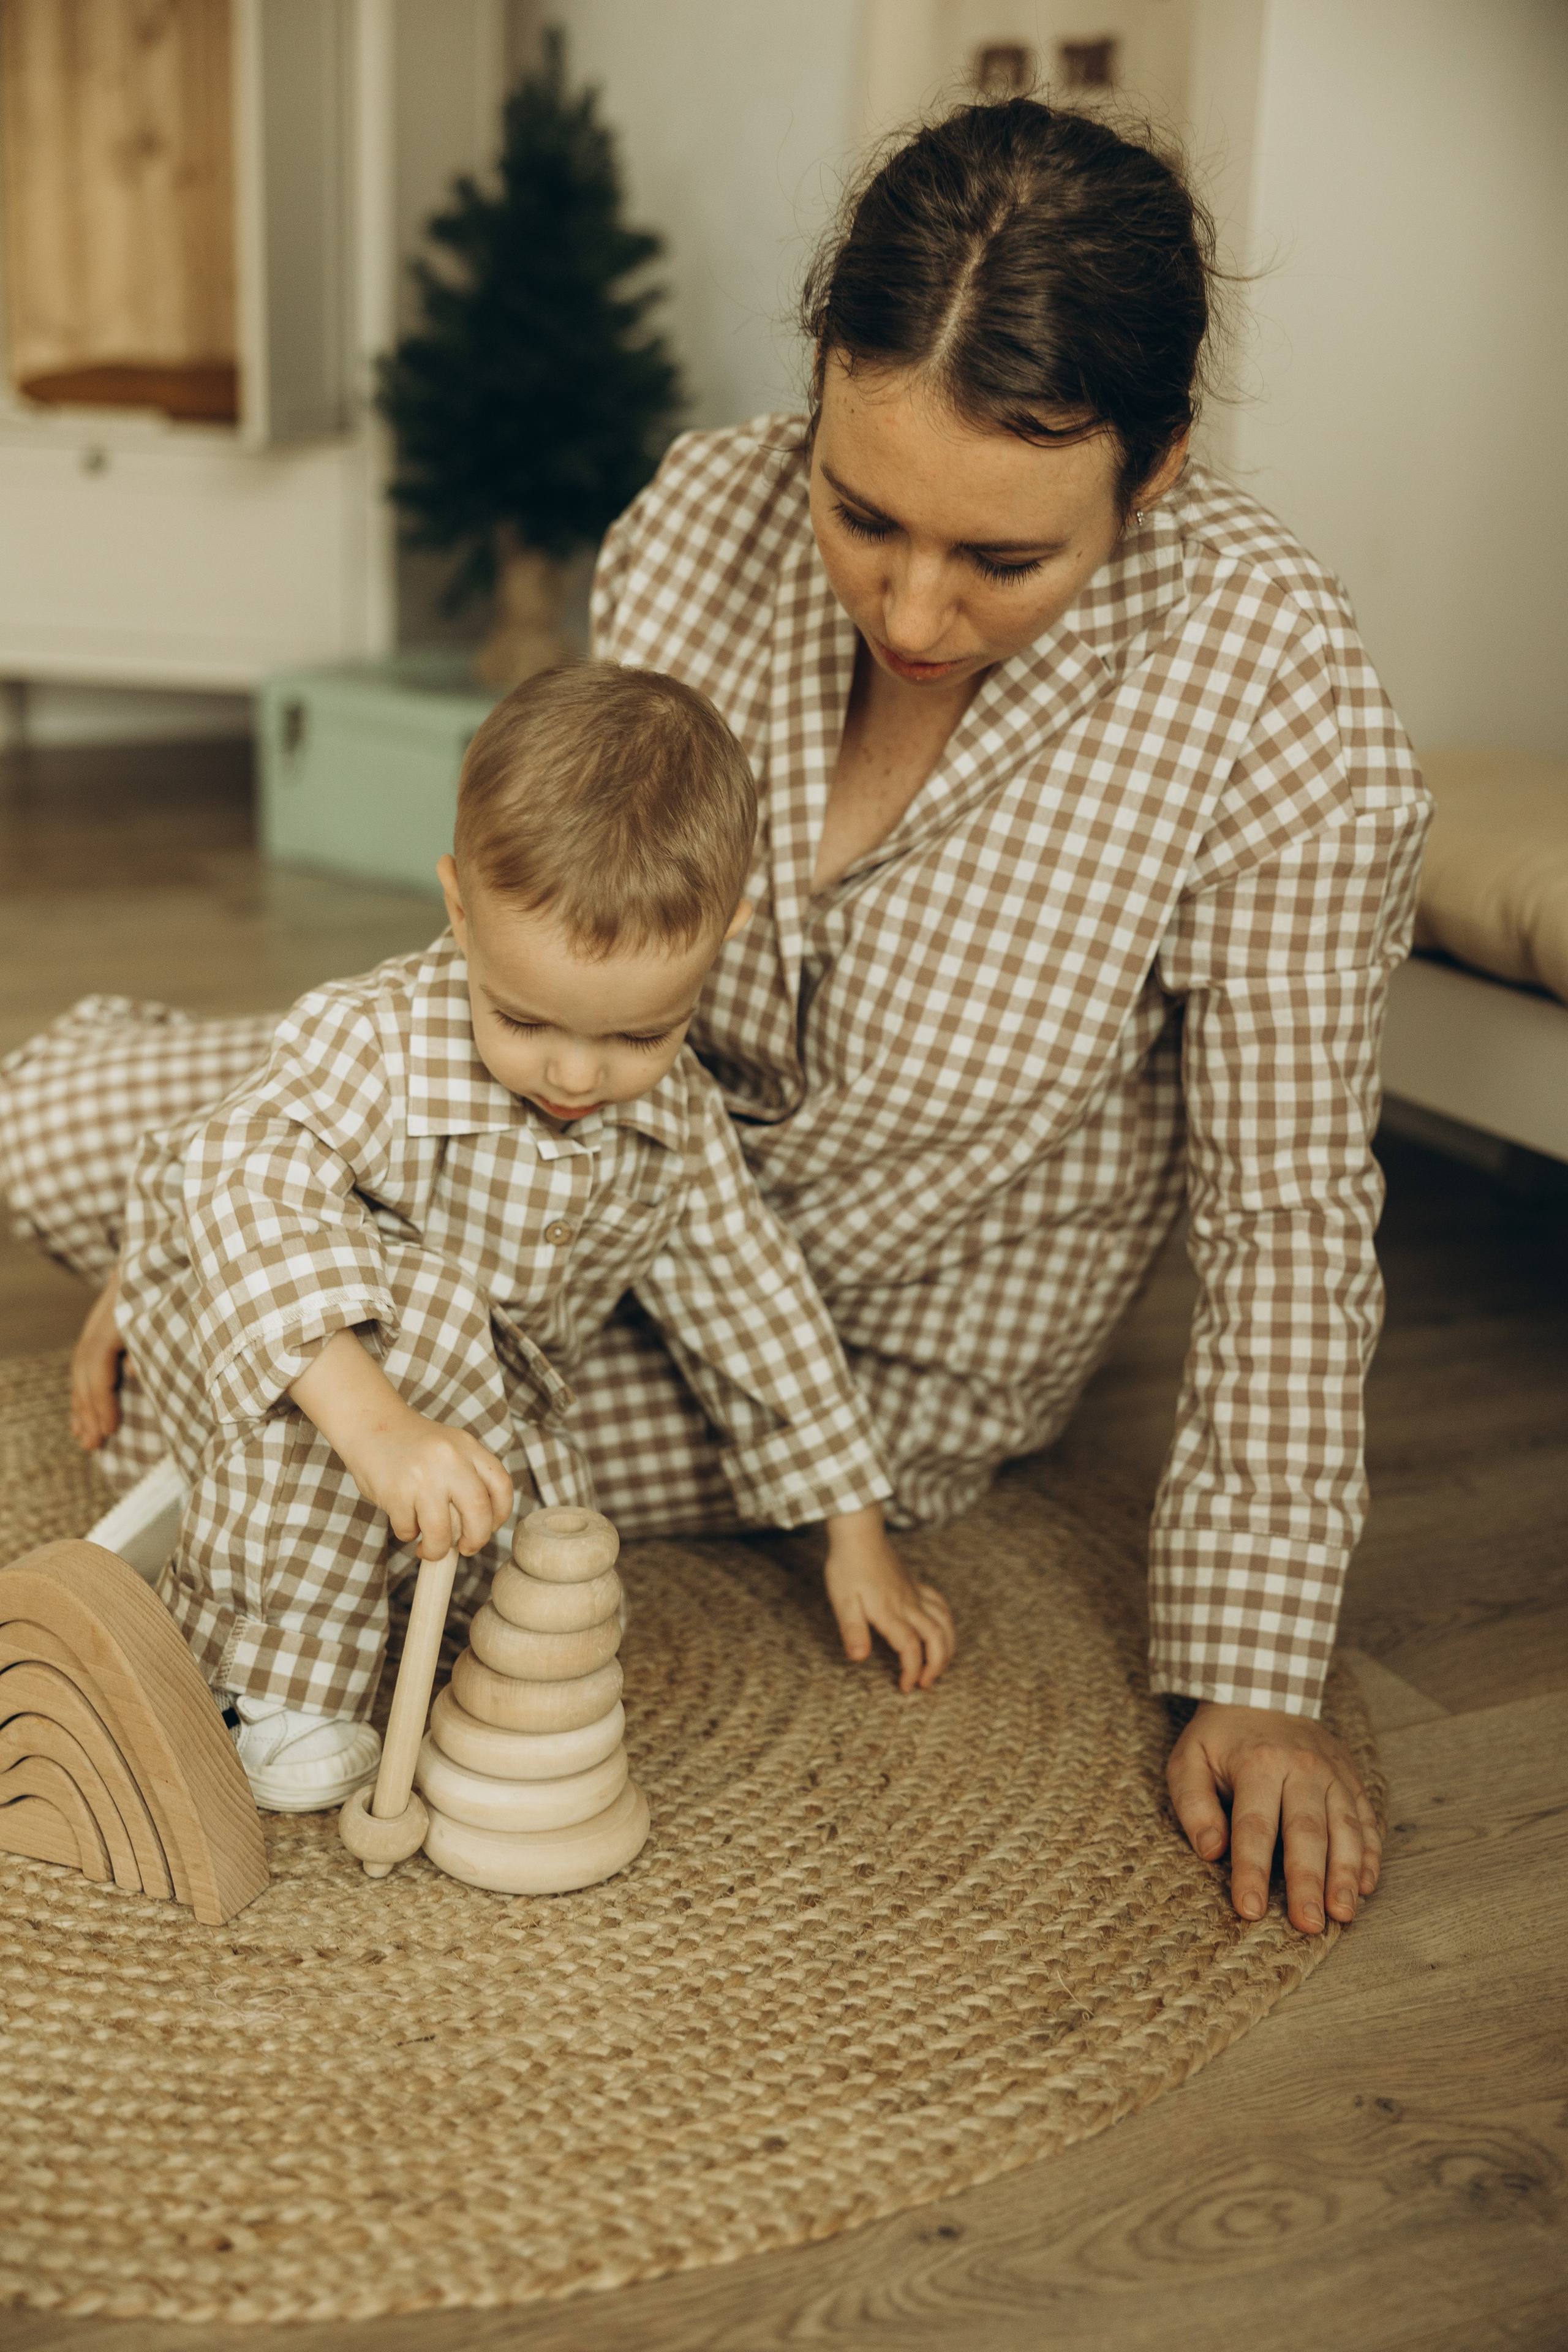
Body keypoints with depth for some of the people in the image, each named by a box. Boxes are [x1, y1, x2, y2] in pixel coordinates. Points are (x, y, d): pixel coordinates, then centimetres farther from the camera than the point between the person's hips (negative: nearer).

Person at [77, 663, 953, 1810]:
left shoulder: (677, 1116, -12)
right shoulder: (375, 1041, -31)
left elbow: (749, 1299, 0)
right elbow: (248, 1197, -47)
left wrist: (858, 1538, 4)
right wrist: (378, 1428, -61)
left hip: (481, 1400, 6)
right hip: (237, 1330, -6)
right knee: (413, 1300, -38)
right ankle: (271, 1680, -26)